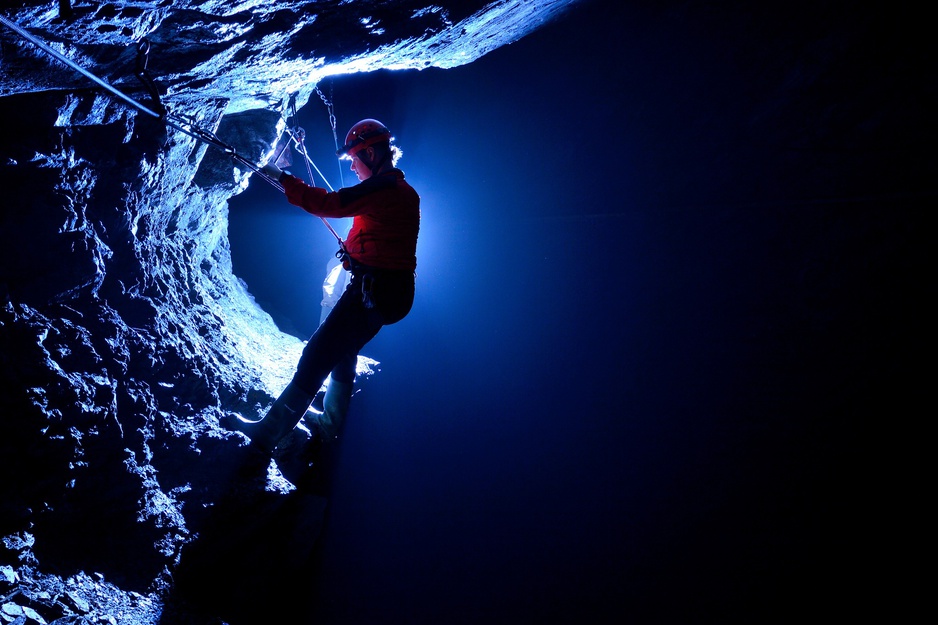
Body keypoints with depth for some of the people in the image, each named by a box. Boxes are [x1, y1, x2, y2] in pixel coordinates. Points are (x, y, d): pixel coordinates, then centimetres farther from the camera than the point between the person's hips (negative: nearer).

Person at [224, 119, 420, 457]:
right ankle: (329, 429, 39)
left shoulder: (384, 188, -16)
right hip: (388, 290, 11)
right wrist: (353, 247, 21)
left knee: (317, 355, -7)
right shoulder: (399, 190, 17)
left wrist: (282, 177, -10)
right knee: (342, 353, 25)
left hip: (372, 292, -11)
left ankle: (267, 434, -1)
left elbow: (329, 203, -20)